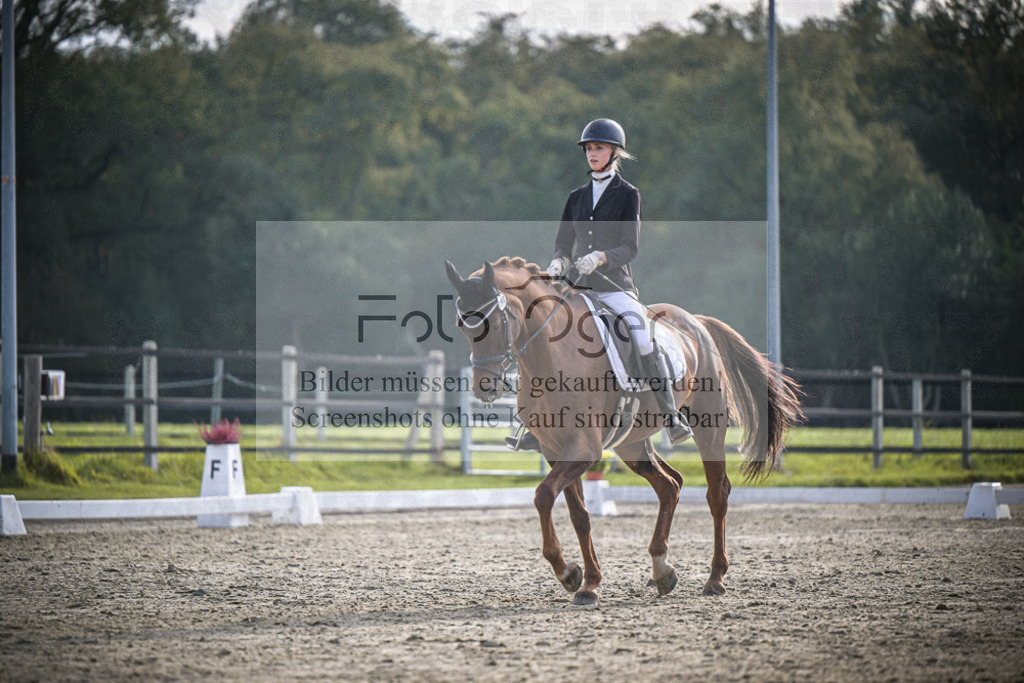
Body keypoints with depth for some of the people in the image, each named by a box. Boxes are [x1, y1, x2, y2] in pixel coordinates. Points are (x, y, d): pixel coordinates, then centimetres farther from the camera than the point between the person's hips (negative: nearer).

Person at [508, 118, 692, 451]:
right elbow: (563, 243, 16)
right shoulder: (577, 197, 15)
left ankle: (672, 416, -21)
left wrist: (600, 257, -25)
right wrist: (558, 262, -7)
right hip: (581, 288, 5)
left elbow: (630, 247, -7)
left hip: (616, 286, -5)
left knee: (642, 335, -27)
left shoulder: (627, 195, 1)